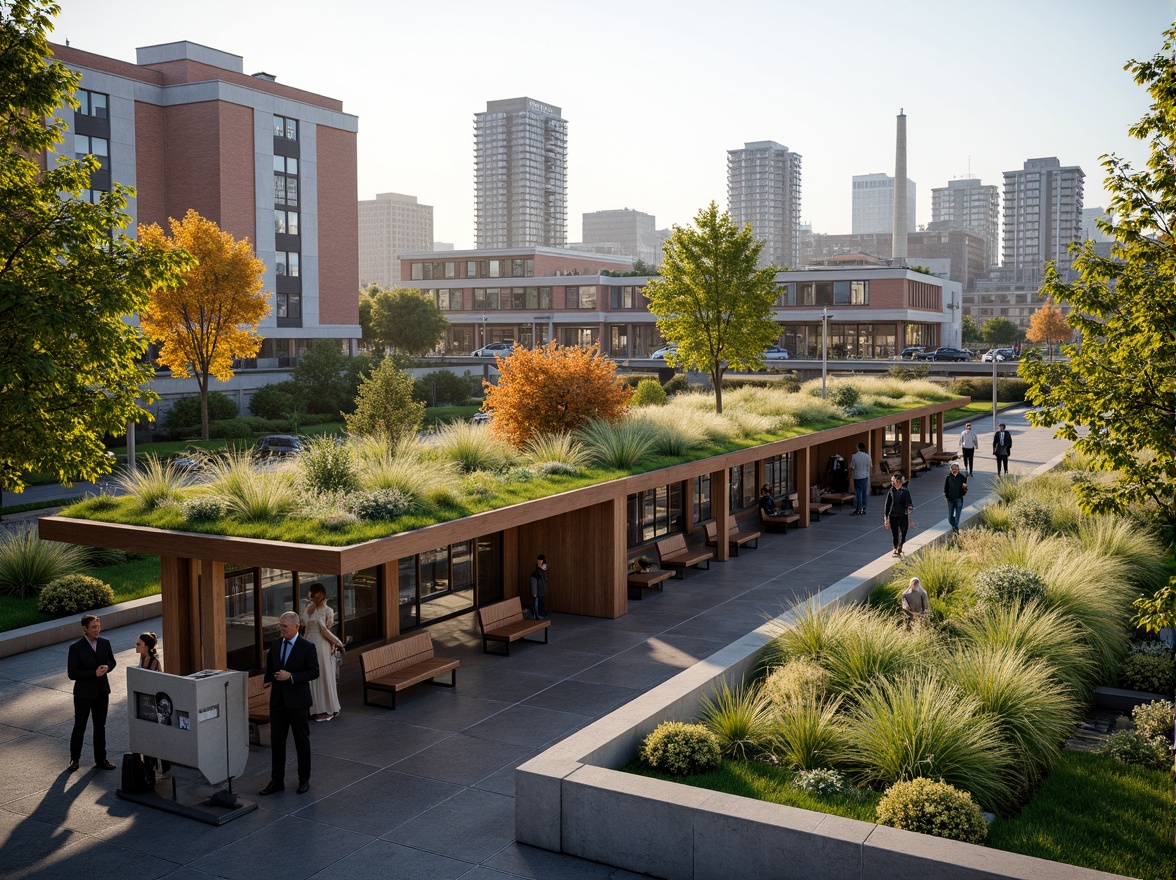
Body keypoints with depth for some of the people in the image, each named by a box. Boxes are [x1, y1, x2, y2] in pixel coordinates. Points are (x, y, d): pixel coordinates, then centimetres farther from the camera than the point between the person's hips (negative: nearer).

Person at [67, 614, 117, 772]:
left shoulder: (105, 643, 0)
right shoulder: (76, 648, -14)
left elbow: (112, 661, 13)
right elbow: (72, 673, -16)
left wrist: (107, 668, -11)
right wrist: (94, 673, -23)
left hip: (102, 692, 4)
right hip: (84, 693, -4)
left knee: (100, 727, 13)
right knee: (79, 727, 7)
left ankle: (100, 760, 23)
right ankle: (75, 759, 24)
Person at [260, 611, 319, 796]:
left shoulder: (307, 647, -11)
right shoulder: (275, 644, 5)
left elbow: (314, 672, -12)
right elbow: (269, 667, 17)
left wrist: (291, 676, -21)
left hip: (298, 701, -5)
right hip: (277, 700, 5)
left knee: (302, 741, 8)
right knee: (276, 741, 8)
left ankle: (304, 780, 20)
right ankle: (277, 781, 17)